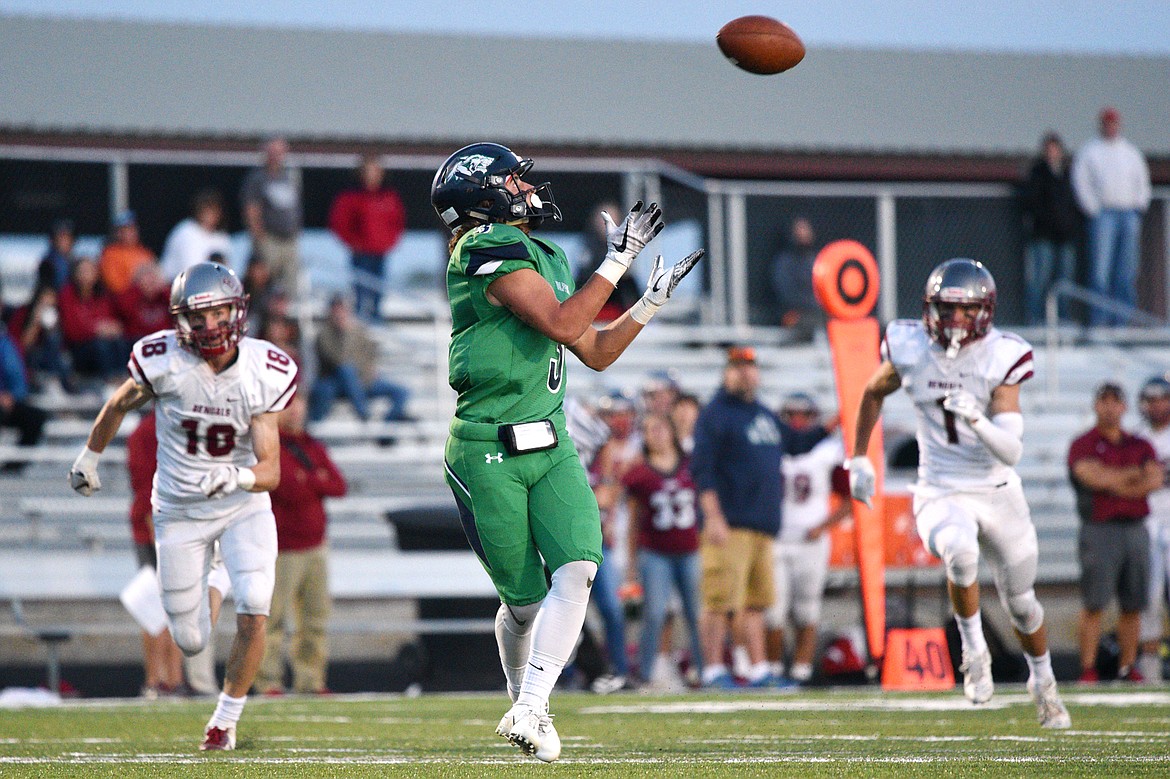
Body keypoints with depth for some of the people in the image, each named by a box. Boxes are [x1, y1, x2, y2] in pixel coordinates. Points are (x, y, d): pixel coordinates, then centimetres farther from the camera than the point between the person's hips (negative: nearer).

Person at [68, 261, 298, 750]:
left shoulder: (263, 373, -16)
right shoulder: (163, 362, -19)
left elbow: (270, 470, -18)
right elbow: (119, 405, 5)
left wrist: (238, 477, -40)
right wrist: (89, 457, 18)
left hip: (244, 506, 0)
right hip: (180, 512, 0)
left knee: (253, 614, -20)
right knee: (191, 643, 5)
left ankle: (226, 720, 3)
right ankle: (196, 598, 44)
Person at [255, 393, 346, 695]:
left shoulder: (313, 447, 17)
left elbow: (339, 486, 5)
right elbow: (291, 492, -18)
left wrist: (306, 481, -8)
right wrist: (320, 481, -4)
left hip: (315, 546, 7)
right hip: (281, 549, -7)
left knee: (315, 618, 7)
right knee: (273, 617, -8)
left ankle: (310, 679, 13)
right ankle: (268, 681, -6)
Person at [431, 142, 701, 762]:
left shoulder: (543, 259, 16)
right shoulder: (489, 248, -12)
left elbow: (596, 352, 22)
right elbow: (563, 324, -21)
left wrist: (652, 301, 15)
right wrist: (617, 261, -16)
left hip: (550, 447, 7)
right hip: (488, 453, -7)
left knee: (576, 569, -14)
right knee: (524, 598, 3)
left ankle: (529, 711, -13)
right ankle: (525, 704, 28)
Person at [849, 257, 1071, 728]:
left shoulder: (999, 359, -14)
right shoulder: (910, 351, -9)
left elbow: (1012, 451, -21)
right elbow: (873, 393, 15)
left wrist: (976, 419, -38)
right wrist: (859, 458, 14)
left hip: (998, 492, 1)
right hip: (941, 495, 0)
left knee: (1020, 602, 14)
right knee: (960, 553, -35)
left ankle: (1043, 681, 44)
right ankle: (974, 649, -10)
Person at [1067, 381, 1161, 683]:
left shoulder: (1141, 446, 14)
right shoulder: (1082, 445, 2)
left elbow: (1154, 480, -2)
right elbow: (1095, 477, -15)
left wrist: (1114, 483, -12)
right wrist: (1135, 474, -5)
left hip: (1136, 530, 4)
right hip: (1099, 530, -4)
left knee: (1133, 604, 4)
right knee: (1094, 603, -9)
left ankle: (1127, 667, 9)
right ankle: (1088, 668, -9)